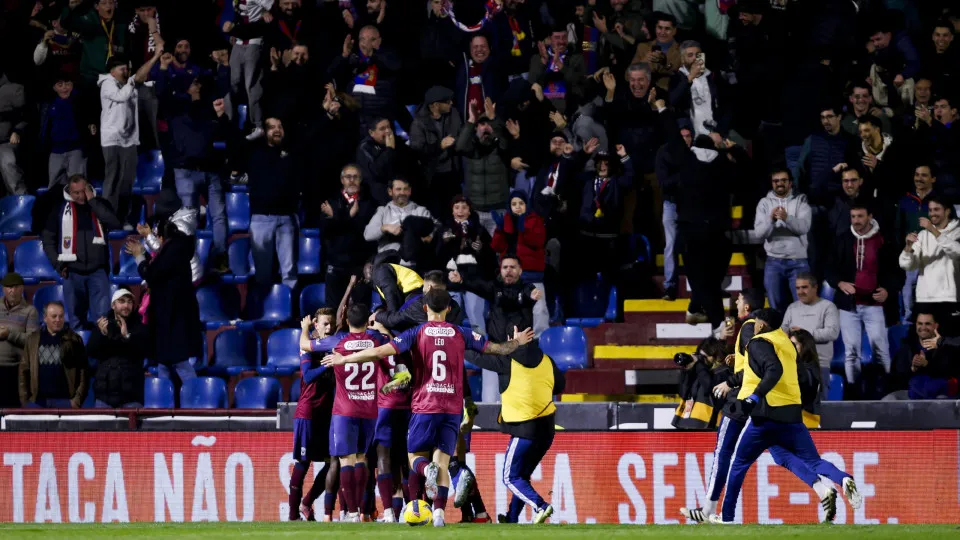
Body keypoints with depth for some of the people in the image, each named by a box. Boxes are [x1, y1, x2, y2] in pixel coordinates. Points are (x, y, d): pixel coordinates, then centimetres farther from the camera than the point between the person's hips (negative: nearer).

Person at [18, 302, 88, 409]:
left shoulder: (74, 340, 5)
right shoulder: (32, 340, 10)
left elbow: (83, 371, 2)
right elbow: (24, 371, 10)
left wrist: (78, 399, -7)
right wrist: (24, 400, 1)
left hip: (64, 400, -2)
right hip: (37, 401, 2)